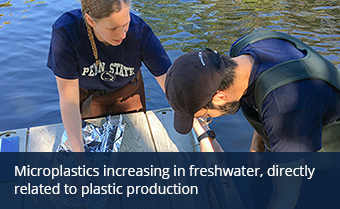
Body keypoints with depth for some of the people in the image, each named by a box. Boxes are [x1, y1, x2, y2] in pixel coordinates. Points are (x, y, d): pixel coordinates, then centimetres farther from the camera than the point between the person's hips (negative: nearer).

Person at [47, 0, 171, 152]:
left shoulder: (140, 32, -34)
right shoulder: (65, 32, -37)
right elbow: (69, 101, -33)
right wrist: (78, 151, -41)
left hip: (127, 91, 1)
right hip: (85, 93, -1)